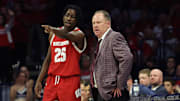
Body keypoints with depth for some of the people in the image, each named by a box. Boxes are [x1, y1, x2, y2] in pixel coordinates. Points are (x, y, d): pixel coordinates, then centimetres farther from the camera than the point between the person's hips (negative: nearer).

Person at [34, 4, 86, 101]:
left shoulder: (79, 34, -5)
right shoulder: (53, 34, 13)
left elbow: (67, 36, -30)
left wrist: (53, 30, -50)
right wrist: (39, 81, 13)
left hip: (70, 81, -5)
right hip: (52, 80, 5)